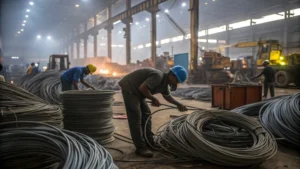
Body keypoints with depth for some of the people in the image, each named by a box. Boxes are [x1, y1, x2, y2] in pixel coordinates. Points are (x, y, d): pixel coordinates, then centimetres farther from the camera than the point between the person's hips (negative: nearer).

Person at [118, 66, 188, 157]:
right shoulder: (158, 76, -25)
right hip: (129, 88, -10)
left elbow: (167, 96, 24)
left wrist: (178, 104, 17)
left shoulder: (164, 82, 6)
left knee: (146, 114, 12)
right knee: (136, 117, -11)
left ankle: (149, 141, 21)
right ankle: (140, 147, -7)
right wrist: (154, 99, -19)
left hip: (136, 91, 10)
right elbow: (142, 88, -31)